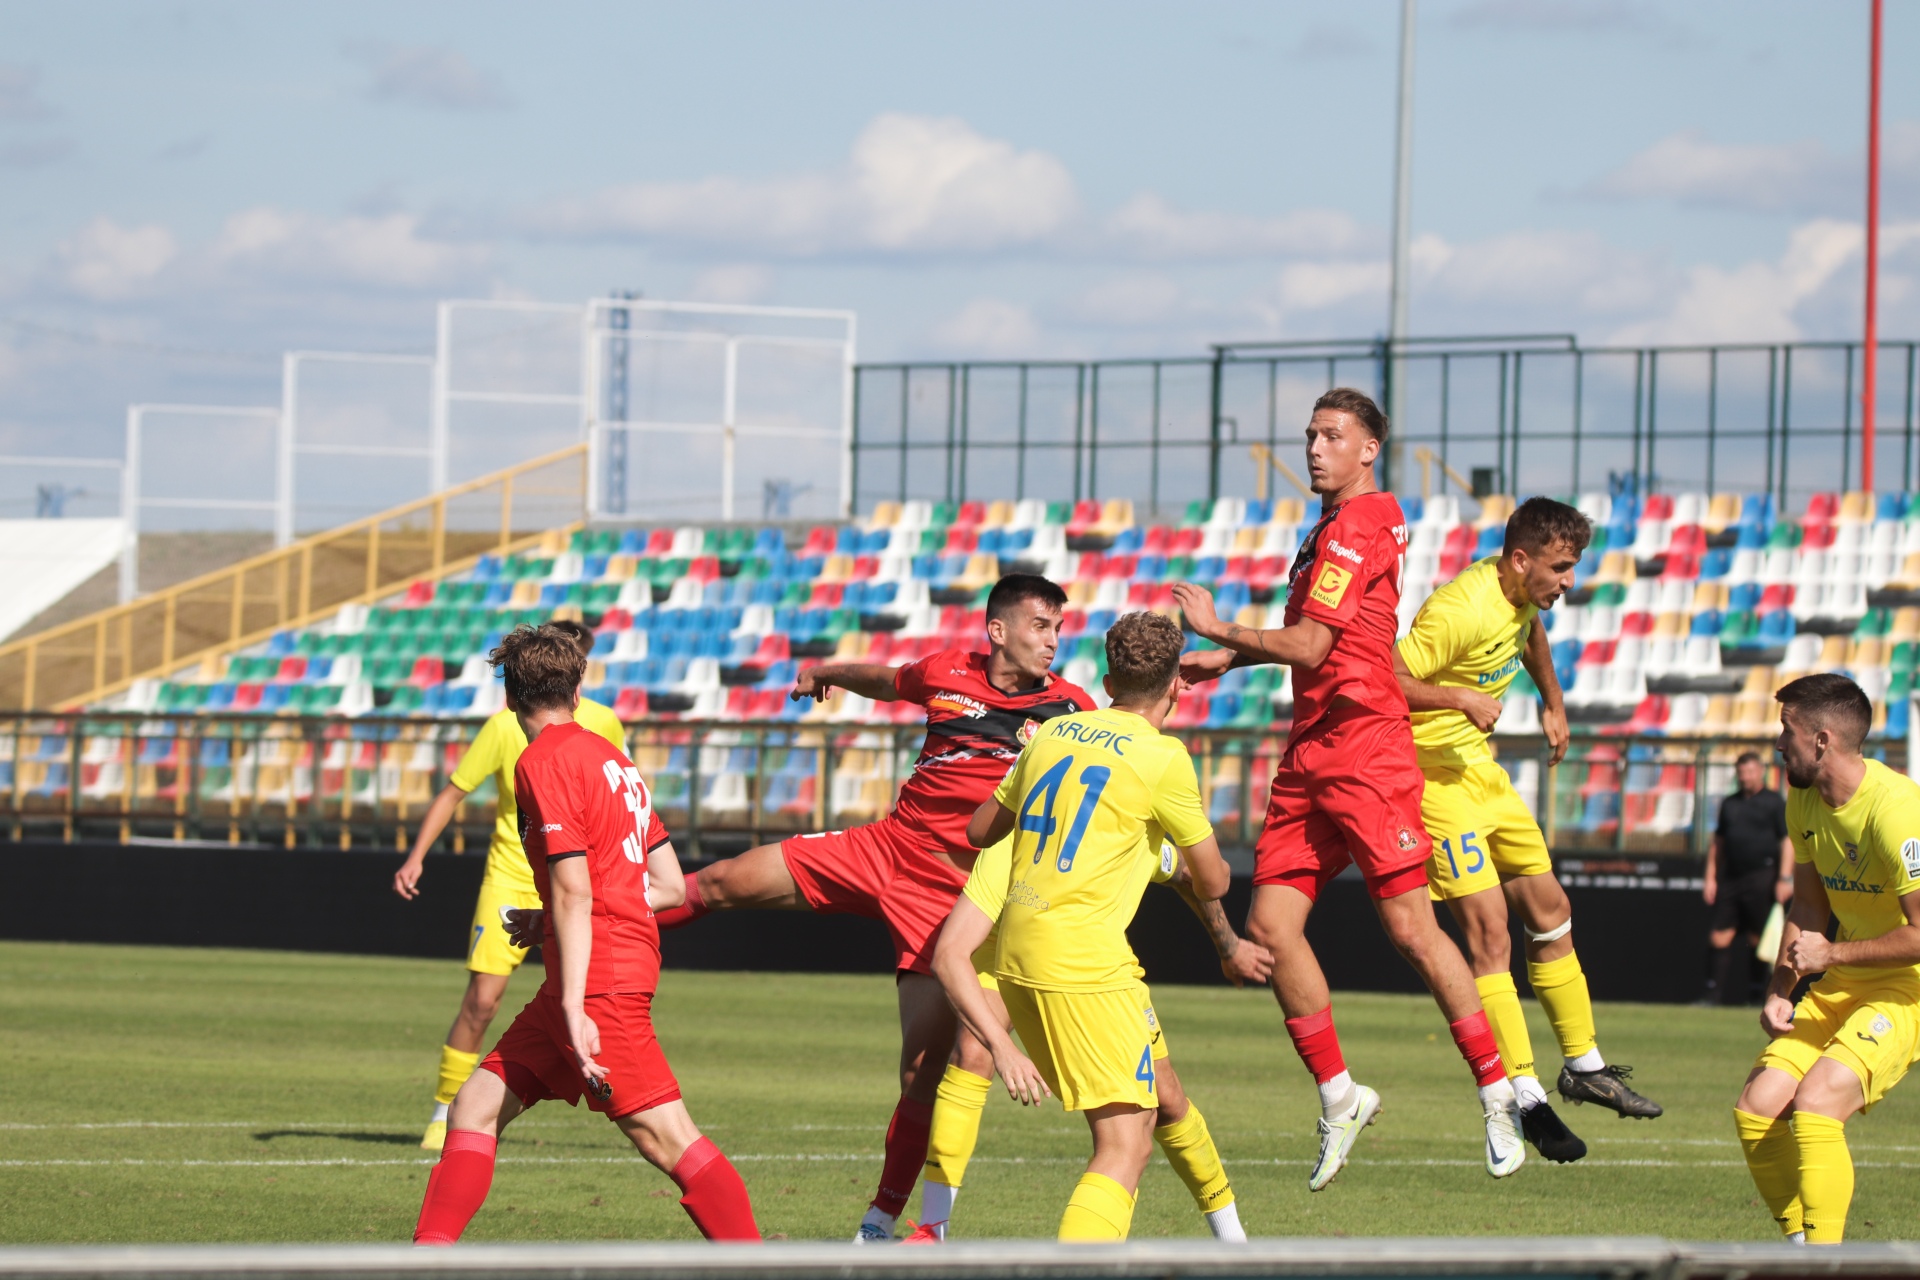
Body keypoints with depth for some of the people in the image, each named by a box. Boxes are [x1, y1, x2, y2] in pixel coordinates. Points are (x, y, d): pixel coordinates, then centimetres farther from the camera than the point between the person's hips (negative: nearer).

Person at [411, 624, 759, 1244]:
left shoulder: (543, 762, -8)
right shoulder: (611, 756, 18)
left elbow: (574, 893, -16)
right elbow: (671, 885, 19)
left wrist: (574, 1010, -21)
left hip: (598, 977, -9)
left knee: (666, 1137, -11)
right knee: (476, 1106, 7)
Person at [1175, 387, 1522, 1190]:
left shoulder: (1355, 529, -11)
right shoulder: (1334, 527, 18)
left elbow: (1309, 645, -15)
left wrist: (1222, 632, -2)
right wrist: (1231, 659, 19)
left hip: (1366, 748, -9)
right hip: (1310, 755, 9)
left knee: (1409, 928, -9)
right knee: (1270, 926, 1)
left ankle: (1497, 1092, 0)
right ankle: (1338, 1098, 9)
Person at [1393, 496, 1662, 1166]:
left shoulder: (1523, 598, 2)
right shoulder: (1461, 611, -27)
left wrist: (1552, 703, 27)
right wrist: (1460, 698, -35)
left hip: (1479, 767, 10)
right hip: (1430, 768, -10)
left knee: (1550, 910, 15)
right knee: (1491, 934, -14)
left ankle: (1583, 1065, 28)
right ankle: (1526, 1097, -13)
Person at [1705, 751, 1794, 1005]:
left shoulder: (1774, 802, 2)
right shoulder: (1729, 804, 16)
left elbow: (1787, 841, -3)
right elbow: (1718, 843, 20)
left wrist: (1785, 878, -12)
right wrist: (1711, 878, 11)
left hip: (1761, 879, -5)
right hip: (1730, 878, 5)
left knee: (1759, 939, -3)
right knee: (1719, 938, -1)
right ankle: (1713, 996, 1)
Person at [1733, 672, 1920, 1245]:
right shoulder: (1805, 800, 3)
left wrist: (1832, 953, -18)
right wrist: (1781, 989, 3)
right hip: (1842, 985, 9)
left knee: (1814, 1103, -26)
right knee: (1757, 1108, -5)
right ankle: (1803, 1246, 9)